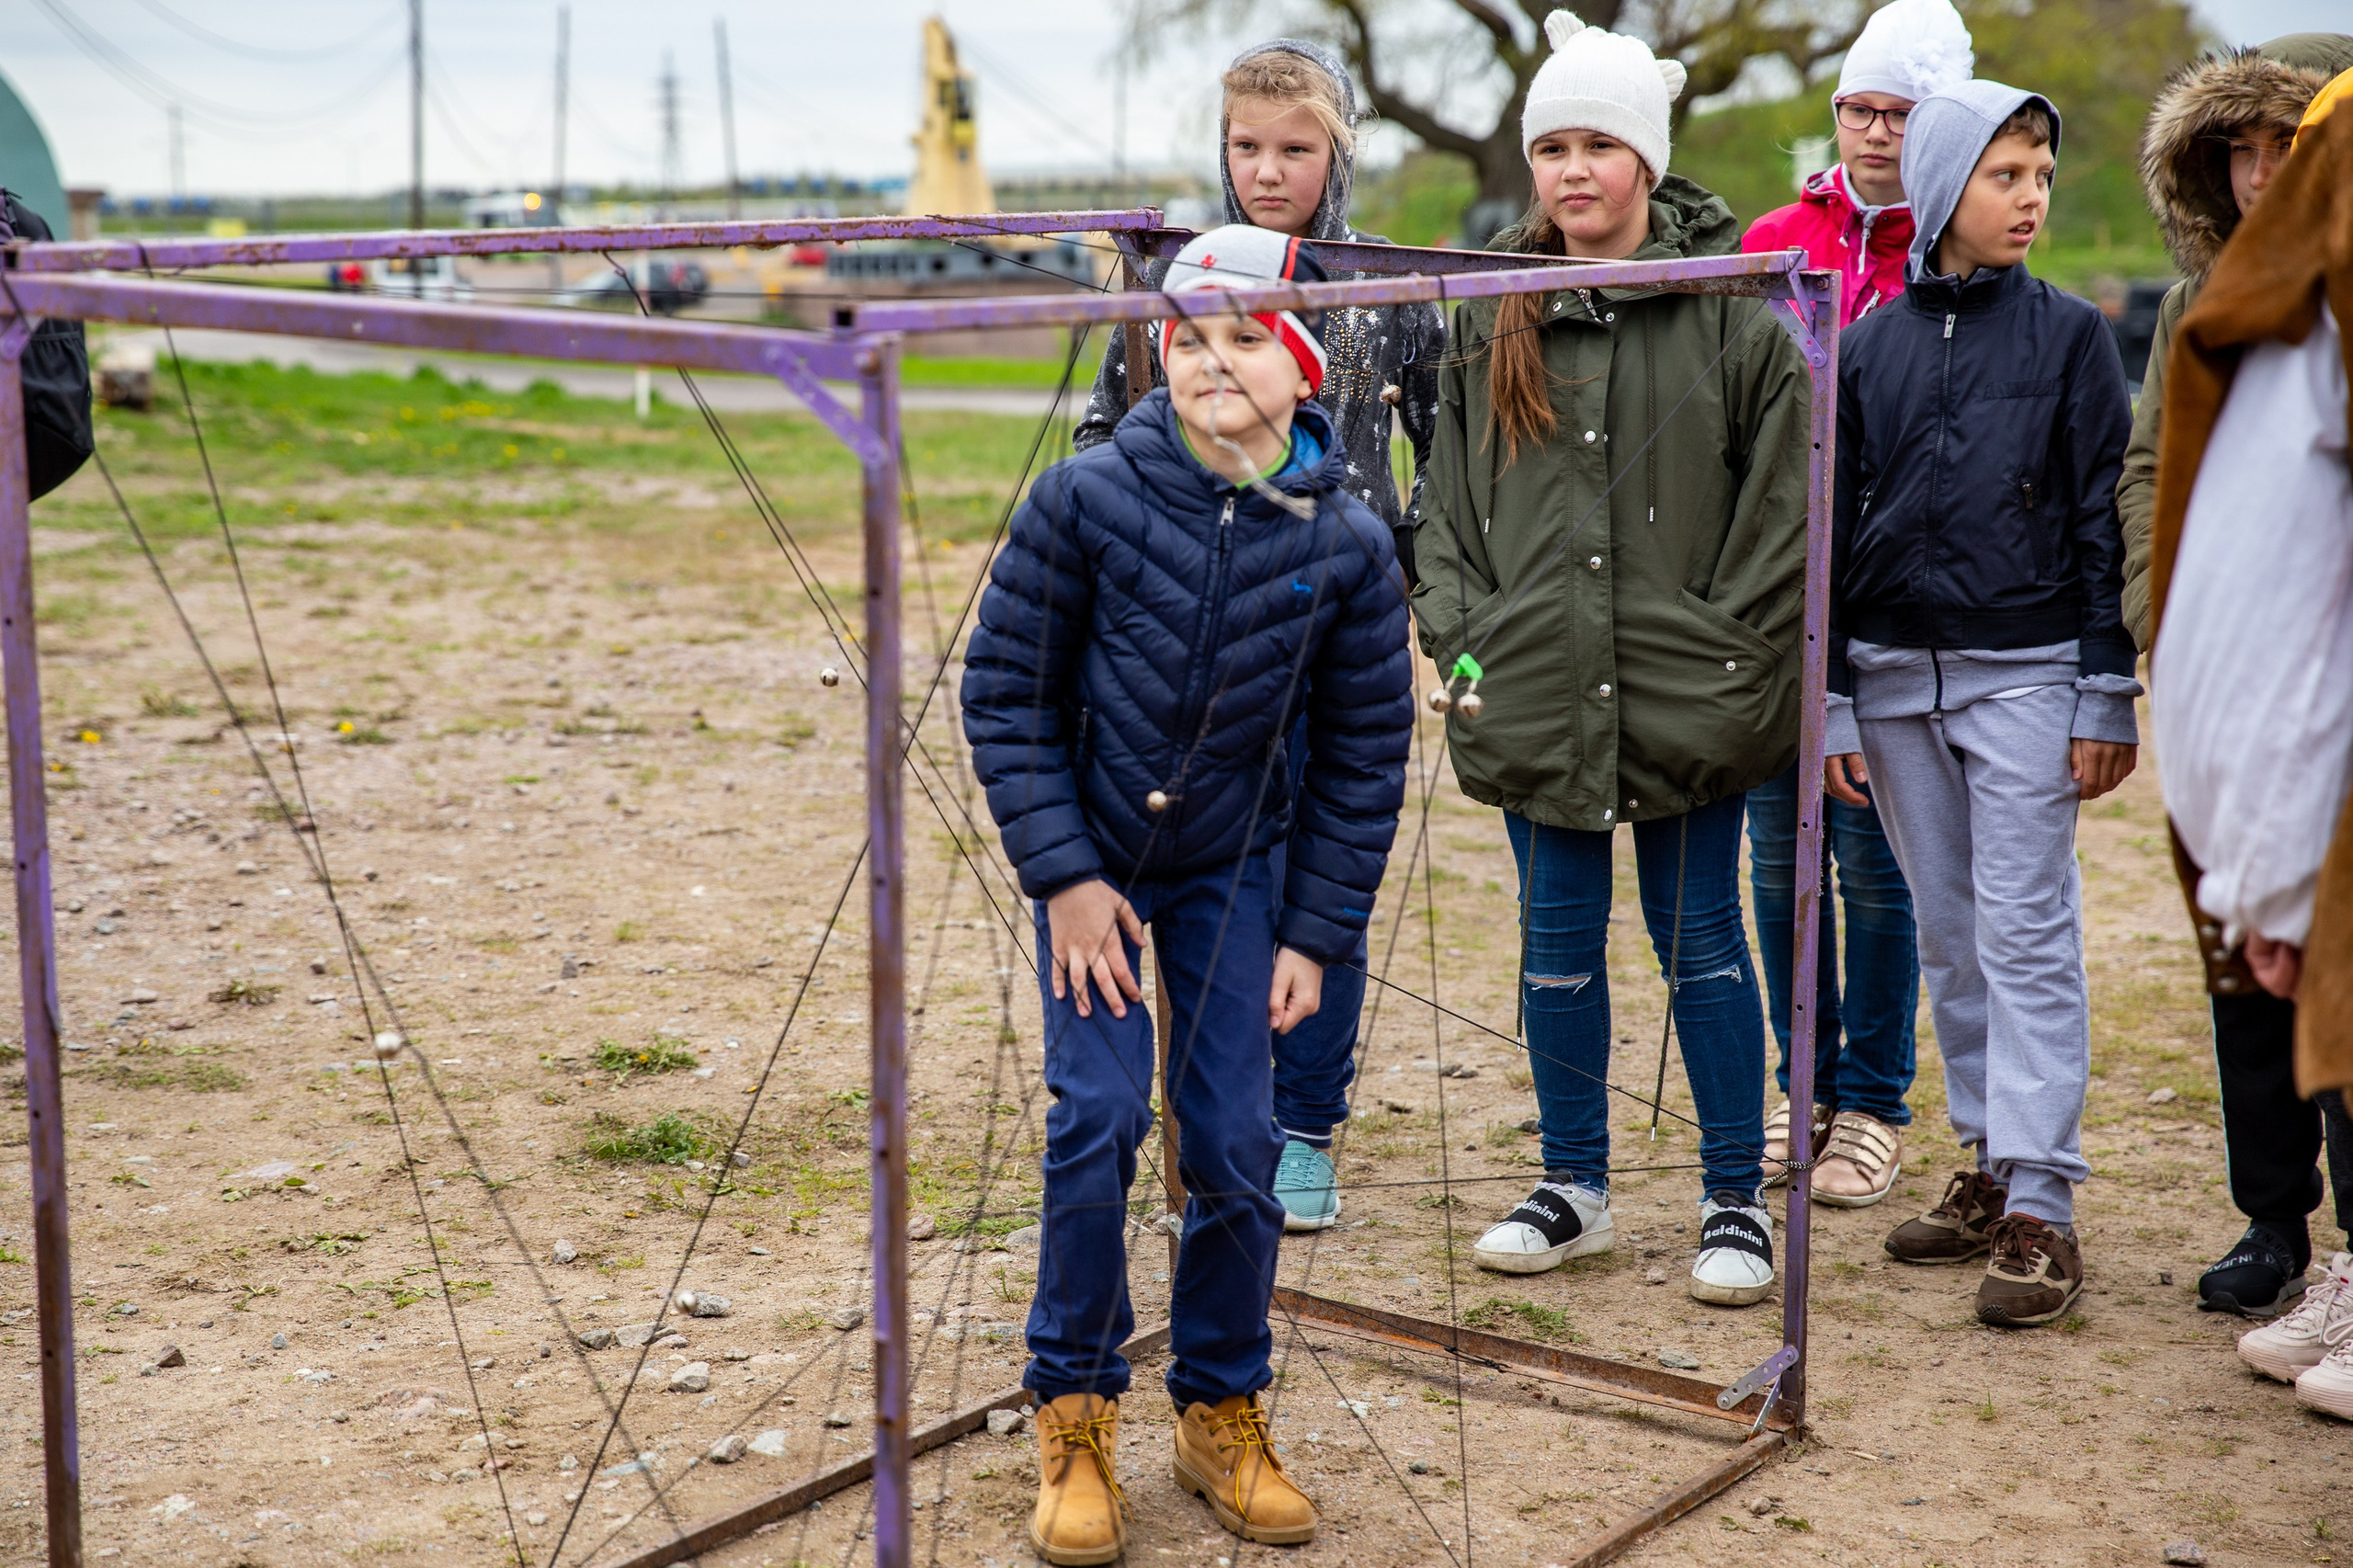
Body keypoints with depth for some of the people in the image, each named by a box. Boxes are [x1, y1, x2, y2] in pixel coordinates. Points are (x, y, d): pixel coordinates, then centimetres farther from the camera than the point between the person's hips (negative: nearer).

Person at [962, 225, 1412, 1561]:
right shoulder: (1089, 498, -17)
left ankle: (1223, 1414, 20)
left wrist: (1315, 935, -3)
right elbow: (1006, 691, -9)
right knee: (1100, 1121, -11)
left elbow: (1365, 756, -2)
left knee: (1238, 1144, -1)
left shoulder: (1347, 546, -12)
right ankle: (1077, 1420, 7)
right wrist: (1064, 874, -12)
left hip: (1232, 866, 2)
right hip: (1090, 858, -1)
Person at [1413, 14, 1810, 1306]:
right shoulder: (1491, 317, 8)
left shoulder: (1733, 306, -3)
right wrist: (1460, 629, 1)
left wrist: (1727, 653, -8)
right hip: (1536, 687, 3)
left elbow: (1783, 496, -3)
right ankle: (1573, 1185, 26)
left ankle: (1735, 1198, 18)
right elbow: (1447, 493, 12)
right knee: (1557, 939, 11)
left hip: (1684, 692, -3)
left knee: (1701, 942, 5)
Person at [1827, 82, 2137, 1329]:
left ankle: (2041, 1204, -4)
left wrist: (2107, 696, -6)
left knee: (2027, 936, -6)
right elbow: (1832, 532, 9)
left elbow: (2106, 519, -1)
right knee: (1949, 937, 11)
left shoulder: (2069, 336, 0)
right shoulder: (1868, 349, 6)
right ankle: (1989, 1166, 22)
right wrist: (1833, 703, 5)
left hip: (2025, 675, -3)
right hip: (1896, 677, 3)